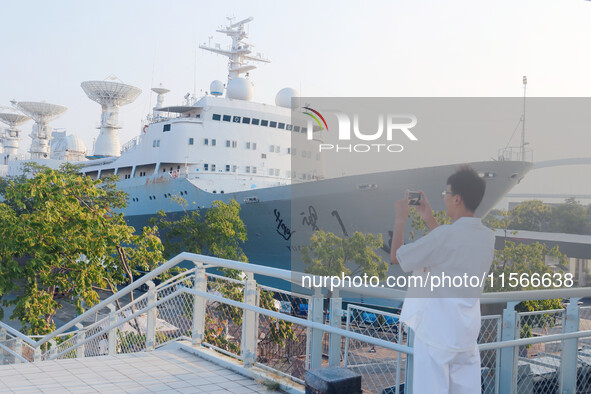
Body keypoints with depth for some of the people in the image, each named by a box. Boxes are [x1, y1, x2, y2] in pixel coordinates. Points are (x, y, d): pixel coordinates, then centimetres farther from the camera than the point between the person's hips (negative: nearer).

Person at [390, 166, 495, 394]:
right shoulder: (487, 237, 3)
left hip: (436, 330, -7)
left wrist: (400, 218, 2)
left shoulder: (445, 235, -20)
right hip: (467, 330, 7)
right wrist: (428, 219, 23)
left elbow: (396, 257, -10)